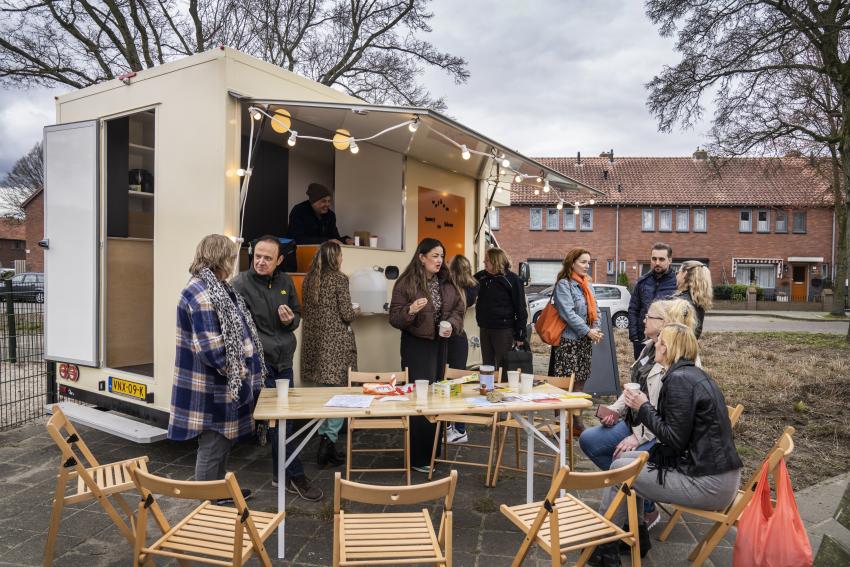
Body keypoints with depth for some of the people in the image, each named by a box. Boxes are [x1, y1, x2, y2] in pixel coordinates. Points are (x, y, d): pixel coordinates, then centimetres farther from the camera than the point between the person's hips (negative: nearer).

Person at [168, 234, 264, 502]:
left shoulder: (217, 288, 9)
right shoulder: (200, 293, -23)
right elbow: (211, 348, -28)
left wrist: (244, 368, 14)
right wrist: (236, 368, -15)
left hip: (225, 385, 10)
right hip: (212, 390, -10)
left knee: (224, 442, 22)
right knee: (212, 448, 6)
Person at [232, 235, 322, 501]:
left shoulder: (285, 282, 6)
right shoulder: (241, 284, -11)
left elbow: (297, 315, 17)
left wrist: (291, 319, -6)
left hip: (284, 360, 6)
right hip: (259, 361, -6)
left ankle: (281, 474, 29)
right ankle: (295, 476, 10)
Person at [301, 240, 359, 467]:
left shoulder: (309, 279, 10)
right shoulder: (339, 279, -10)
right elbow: (346, 315, -12)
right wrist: (357, 311, 10)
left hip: (316, 341, 7)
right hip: (337, 343, -7)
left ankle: (324, 438, 19)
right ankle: (329, 439, -7)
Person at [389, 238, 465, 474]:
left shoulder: (447, 282, 5)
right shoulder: (406, 283, -9)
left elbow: (459, 308, 11)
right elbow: (394, 319, -10)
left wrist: (452, 325, -9)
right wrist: (411, 310, -30)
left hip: (441, 344, 5)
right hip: (416, 345, -5)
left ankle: (434, 451, 23)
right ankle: (418, 458, 8)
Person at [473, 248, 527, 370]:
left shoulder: (512, 280, -9)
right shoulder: (481, 277, 5)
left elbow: (520, 308, -9)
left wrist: (520, 335, -11)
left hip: (503, 329, -5)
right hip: (484, 328, 5)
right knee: (487, 365, 13)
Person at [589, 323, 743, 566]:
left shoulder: (678, 379, -17)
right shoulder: (695, 374, 12)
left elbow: (675, 440, -19)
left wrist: (643, 408, -9)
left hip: (709, 484, -9)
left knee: (620, 469, -1)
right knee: (625, 458, 13)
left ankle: (602, 545, 14)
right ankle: (637, 535, 24)